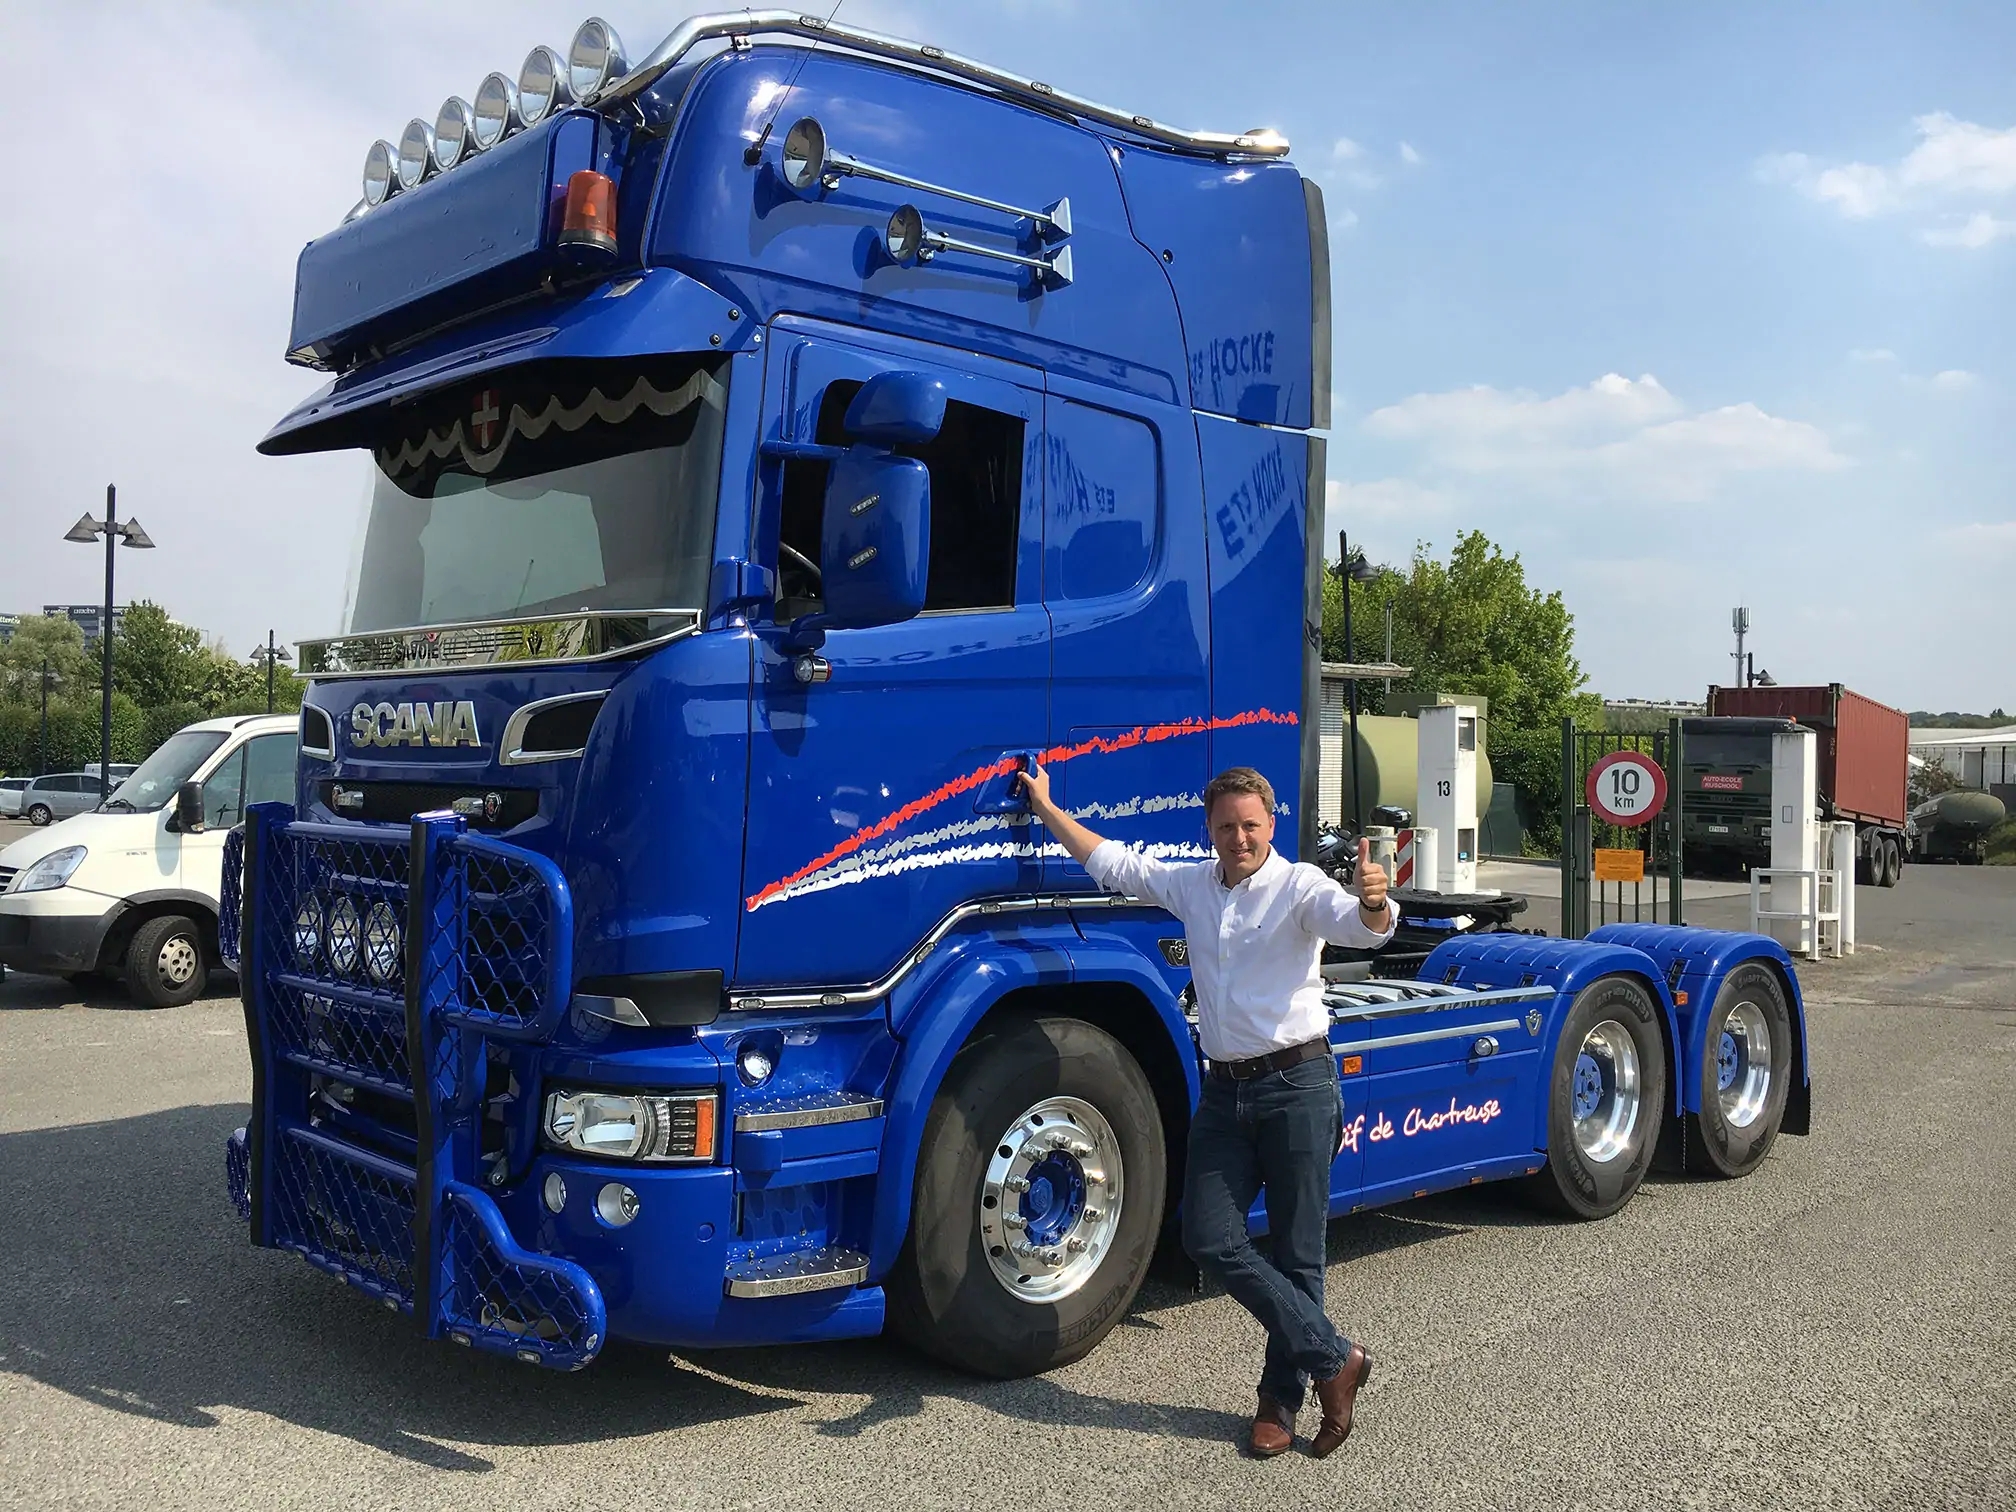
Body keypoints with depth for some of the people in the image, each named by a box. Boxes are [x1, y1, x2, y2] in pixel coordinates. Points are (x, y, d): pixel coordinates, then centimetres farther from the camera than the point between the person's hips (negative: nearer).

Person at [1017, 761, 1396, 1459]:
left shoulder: (1300, 886, -6)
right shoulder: (1192, 884, 12)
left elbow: (1358, 926, -25)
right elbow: (1112, 862, 24)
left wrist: (1372, 902, -48)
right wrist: (1046, 807, 26)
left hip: (1296, 1084, -5)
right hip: (1225, 1088, 6)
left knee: (1296, 1251, 2)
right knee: (1210, 1237, -3)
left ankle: (1281, 1398, 17)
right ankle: (1333, 1358, 7)